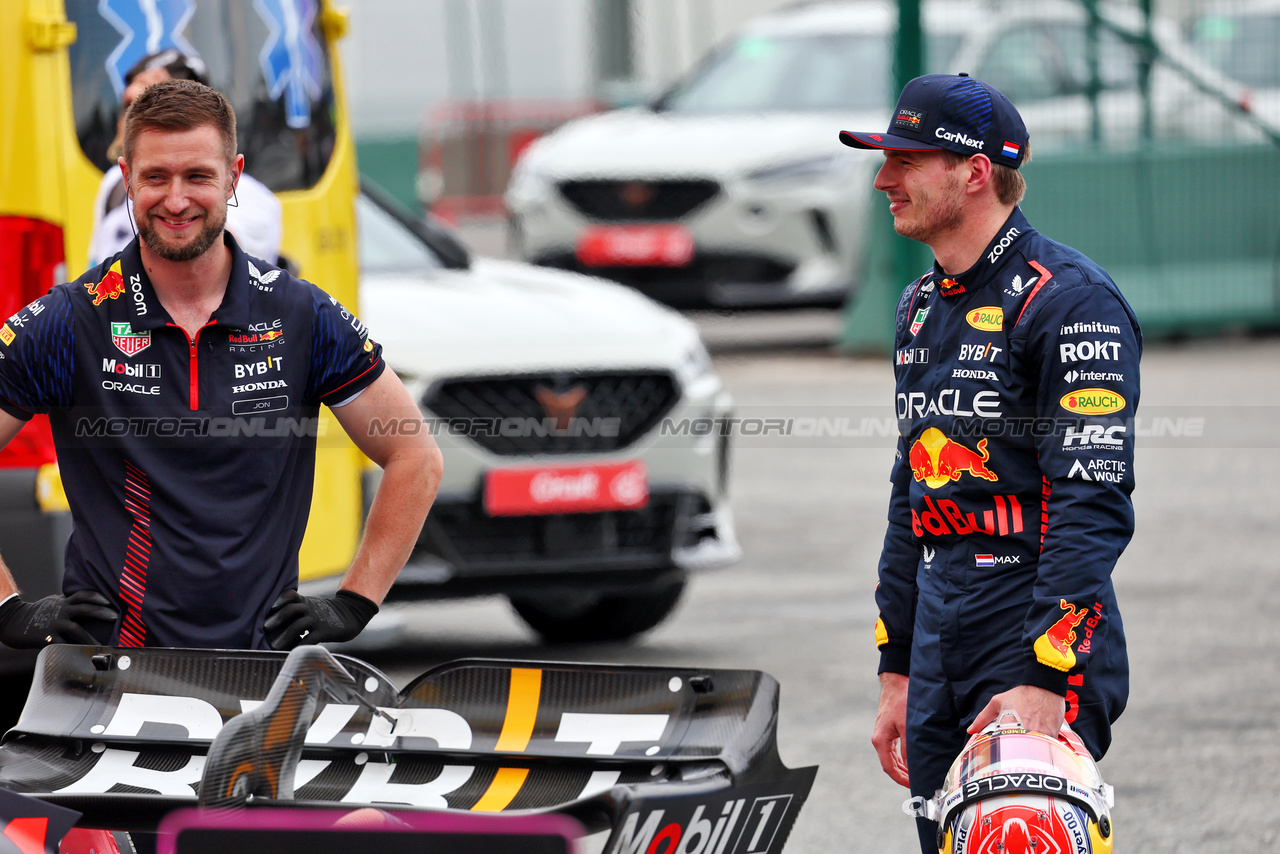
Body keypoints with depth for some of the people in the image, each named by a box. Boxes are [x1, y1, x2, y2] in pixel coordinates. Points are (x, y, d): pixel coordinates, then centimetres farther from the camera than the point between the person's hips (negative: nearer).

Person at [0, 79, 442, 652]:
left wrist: (353, 604, 8)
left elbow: (415, 459, 14)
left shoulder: (303, 319, 4)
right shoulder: (70, 324, 0)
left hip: (262, 655, 2)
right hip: (106, 661, -2)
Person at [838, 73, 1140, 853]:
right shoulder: (923, 307, 17)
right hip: (939, 657, 8)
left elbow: (1093, 502, -17)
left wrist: (1045, 678, -22)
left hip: (1041, 643, -8)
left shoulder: (1069, 299, -10)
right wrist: (897, 673, 20)